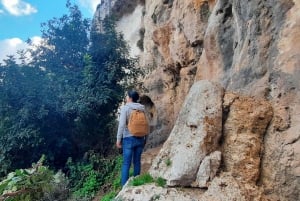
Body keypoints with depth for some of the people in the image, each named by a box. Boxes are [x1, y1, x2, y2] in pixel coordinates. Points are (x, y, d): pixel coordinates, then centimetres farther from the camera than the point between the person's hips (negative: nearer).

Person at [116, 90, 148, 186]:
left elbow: (122, 125, -14)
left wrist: (118, 139, -7)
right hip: (140, 138, 5)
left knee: (126, 164, 2)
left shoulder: (125, 108, -9)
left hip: (129, 139, -4)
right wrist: (145, 138, 17)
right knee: (137, 162, 14)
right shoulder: (142, 108, 5)